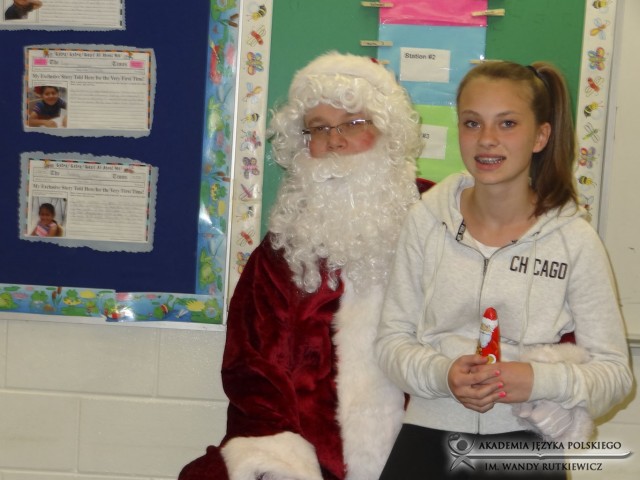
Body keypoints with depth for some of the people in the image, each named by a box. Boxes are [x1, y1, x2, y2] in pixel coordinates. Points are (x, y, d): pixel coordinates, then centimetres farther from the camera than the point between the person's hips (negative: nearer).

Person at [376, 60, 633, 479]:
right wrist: (441, 374, -16)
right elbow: (393, 338, 3)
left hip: (527, 443, -1)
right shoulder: (426, 220, -2)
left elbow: (615, 371, -1)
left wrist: (538, 380, -19)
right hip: (430, 434, 1)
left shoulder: (575, 240, -6)